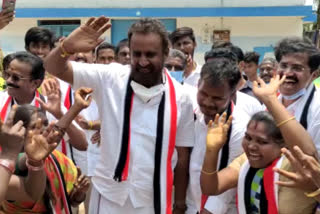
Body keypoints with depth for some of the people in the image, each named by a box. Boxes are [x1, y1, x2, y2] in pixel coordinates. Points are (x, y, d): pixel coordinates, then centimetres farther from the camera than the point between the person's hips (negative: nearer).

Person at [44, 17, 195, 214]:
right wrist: (67, 47, -29)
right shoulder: (109, 78, -7)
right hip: (109, 196, 0)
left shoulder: (180, 98, -6)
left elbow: (183, 158, 0)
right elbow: (54, 68, -8)